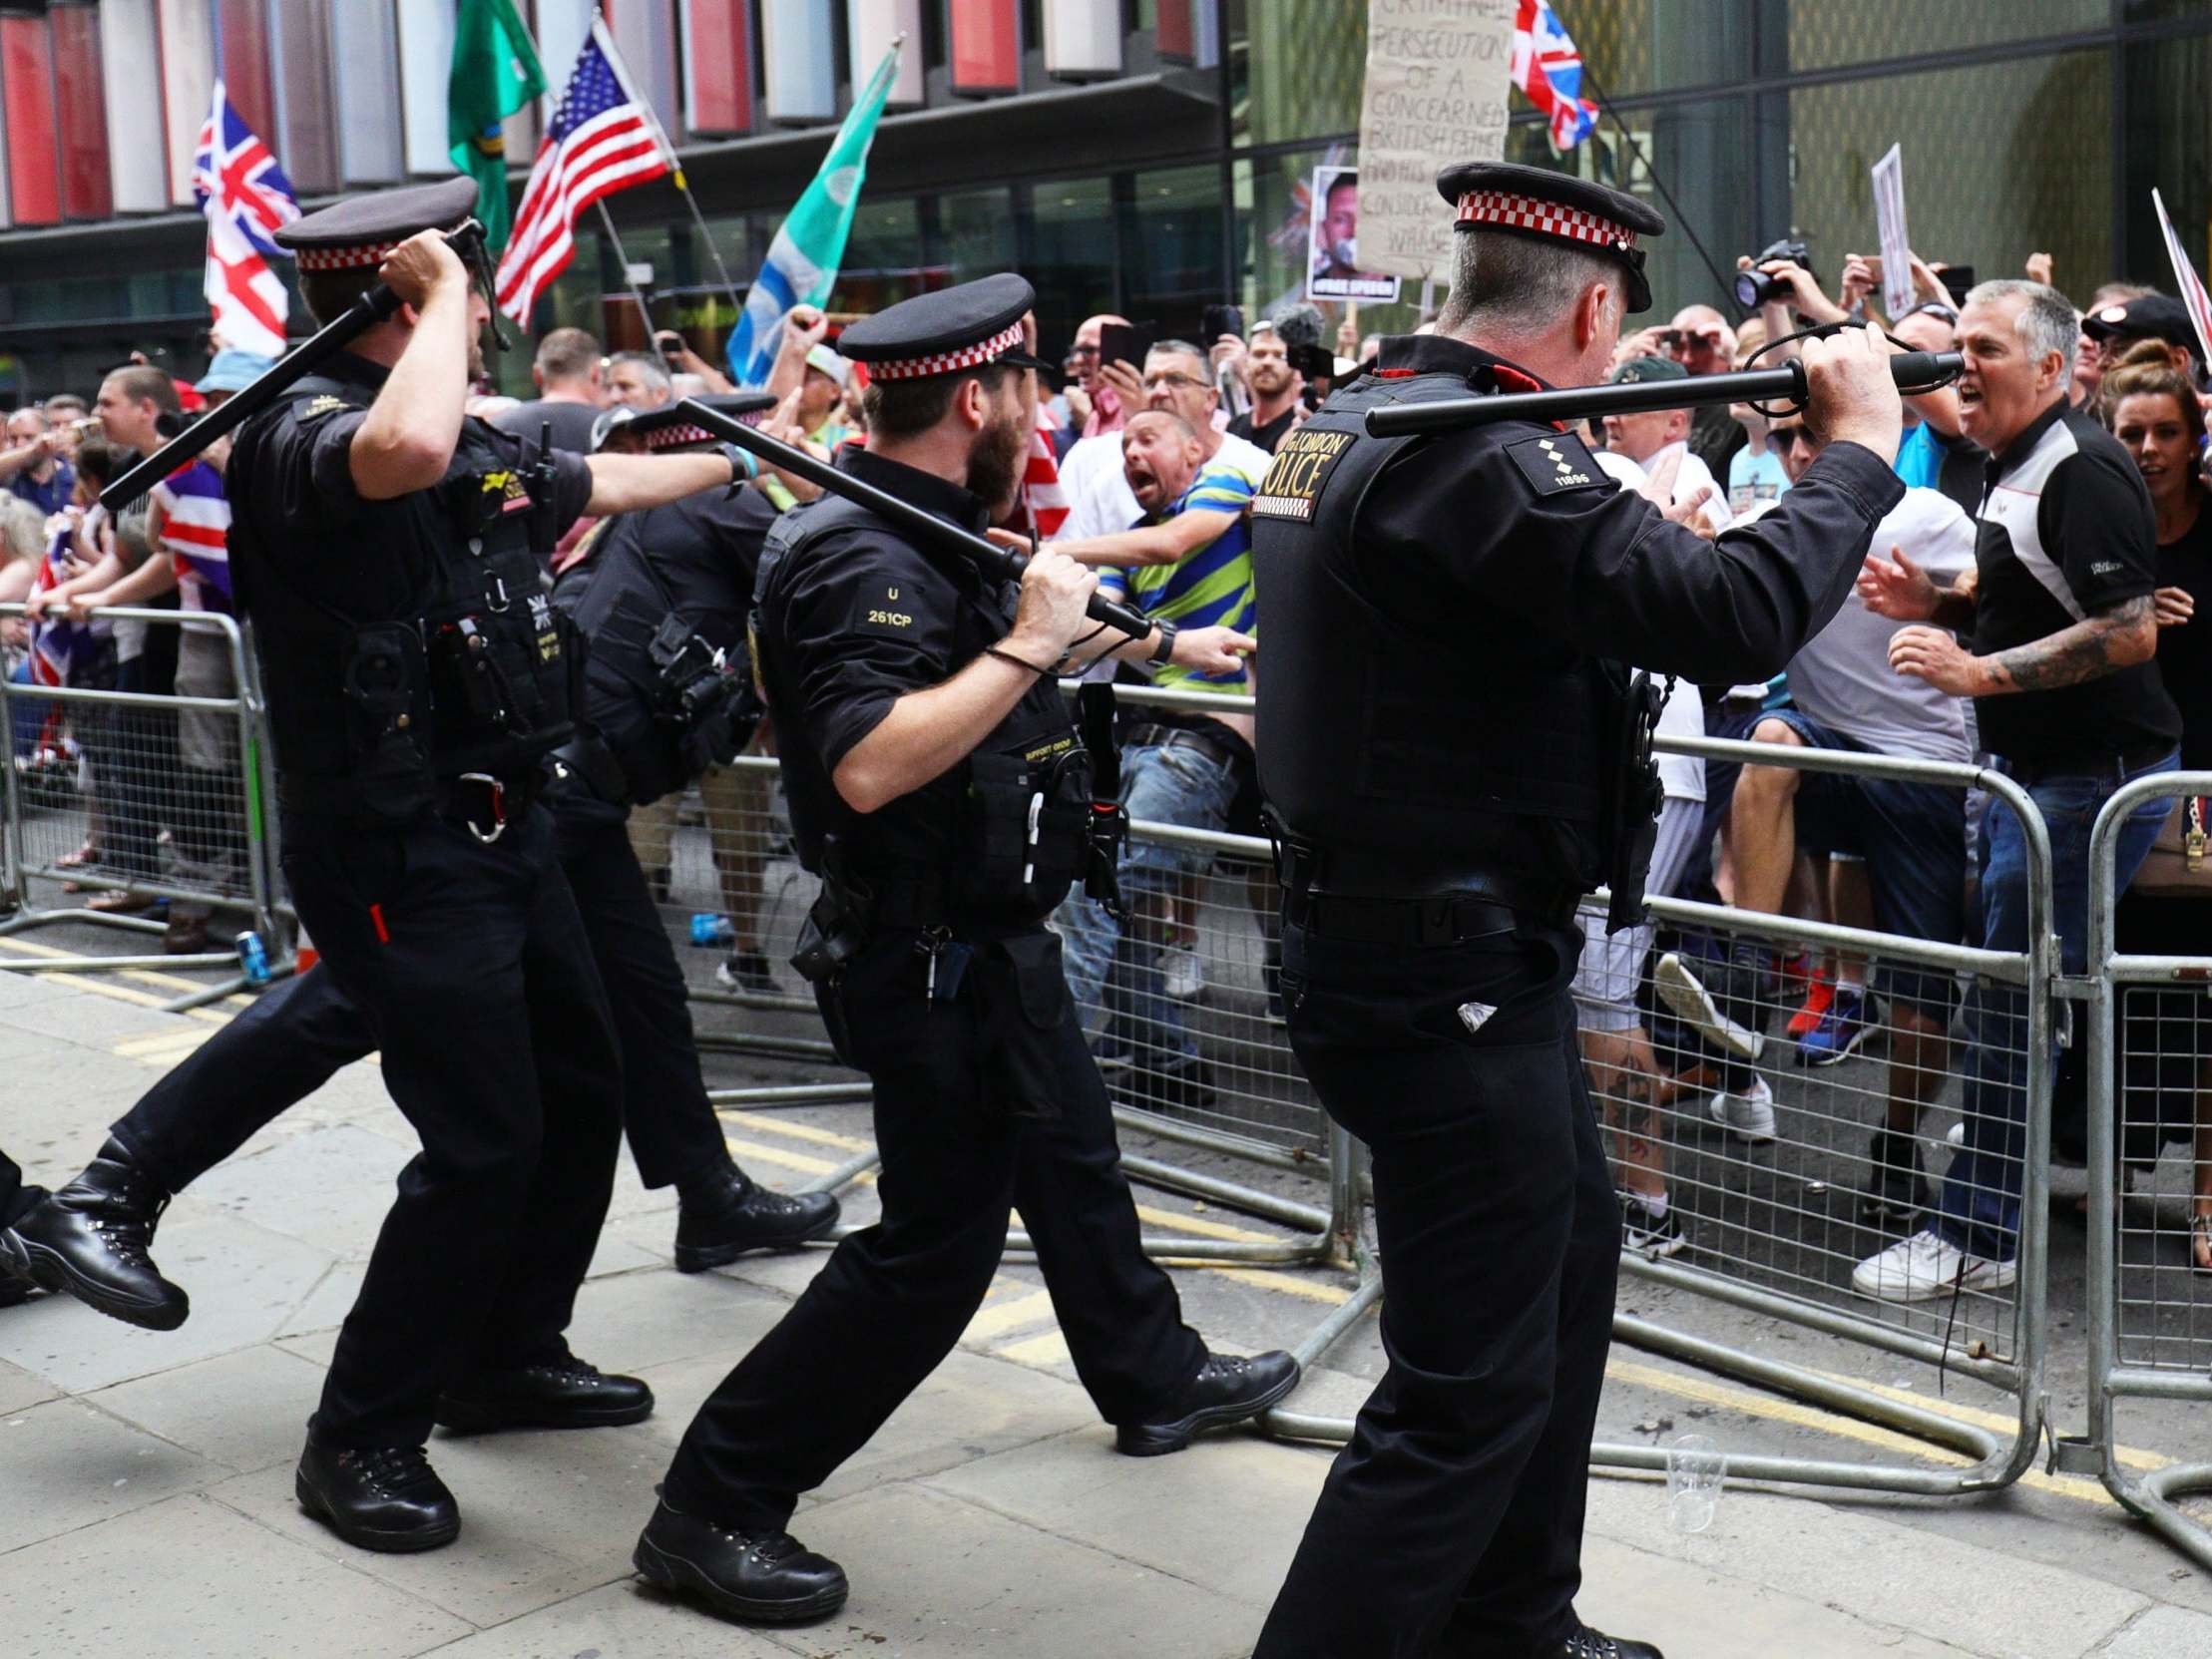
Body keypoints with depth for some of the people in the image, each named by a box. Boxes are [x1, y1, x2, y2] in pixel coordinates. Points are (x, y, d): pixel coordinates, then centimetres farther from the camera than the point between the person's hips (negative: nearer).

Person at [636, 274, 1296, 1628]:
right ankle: (715, 1509, 6)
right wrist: (1027, 644, -31)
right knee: (933, 1248, -3)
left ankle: (1157, 1380, 48)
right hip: (935, 958, -11)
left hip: (993, 938, 11)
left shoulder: (921, 535, 7)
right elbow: (867, 765, -37)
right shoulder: (865, 559, -24)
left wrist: (1084, 637, 24)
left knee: (1074, 1162, 25)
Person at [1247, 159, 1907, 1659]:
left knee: (1572, 1250, 25)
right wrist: (1860, 448, -13)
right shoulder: (1481, 453, -22)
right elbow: (1735, 619, -28)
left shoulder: (1349, 420, 9)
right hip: (1448, 982, -11)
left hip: (1400, 946, 11)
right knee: (1472, 1393, -3)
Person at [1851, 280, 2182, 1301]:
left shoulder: (2082, 469, -17)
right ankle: (1993, 1203, 27)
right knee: (2001, 994, 15)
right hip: (2032, 773, 10)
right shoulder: (2007, 468, 14)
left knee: (2010, 1002, -6)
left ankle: (1976, 1236, 1)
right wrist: (1933, 603, 7)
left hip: (2092, 777, -10)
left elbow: (2130, 632, -25)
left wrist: (1976, 671, -27)